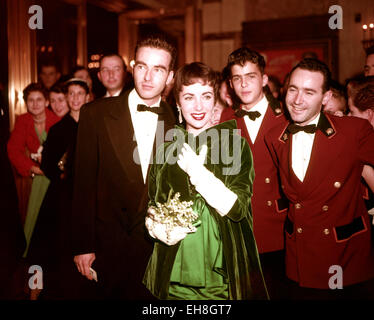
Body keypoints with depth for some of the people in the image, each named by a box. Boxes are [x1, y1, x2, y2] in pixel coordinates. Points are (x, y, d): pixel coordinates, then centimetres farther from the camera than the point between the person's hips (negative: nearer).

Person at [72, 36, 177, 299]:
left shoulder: (177, 122, -2)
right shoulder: (96, 114, -7)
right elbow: (84, 184, -7)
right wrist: (83, 246, -7)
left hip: (159, 245, 2)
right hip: (110, 246, -1)